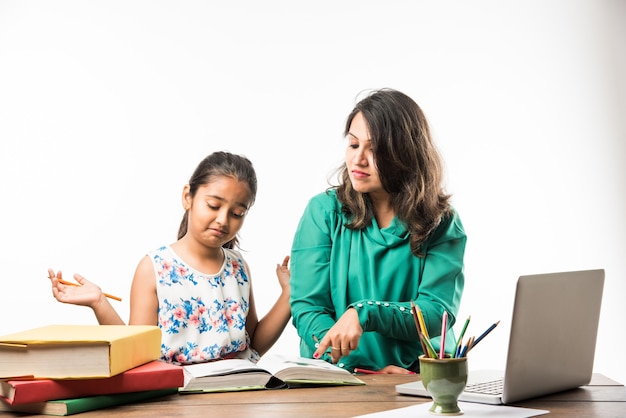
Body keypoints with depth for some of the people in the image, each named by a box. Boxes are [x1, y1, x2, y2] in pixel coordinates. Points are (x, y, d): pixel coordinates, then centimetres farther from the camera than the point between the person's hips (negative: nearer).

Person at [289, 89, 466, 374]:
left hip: (420, 376, 0)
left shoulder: (442, 223, 3)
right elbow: (307, 307, -2)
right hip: (338, 378, 0)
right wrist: (361, 370, -18)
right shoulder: (324, 211, 3)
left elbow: (438, 313, -7)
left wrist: (364, 313, -25)